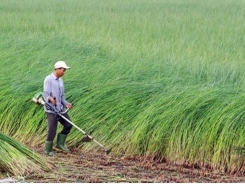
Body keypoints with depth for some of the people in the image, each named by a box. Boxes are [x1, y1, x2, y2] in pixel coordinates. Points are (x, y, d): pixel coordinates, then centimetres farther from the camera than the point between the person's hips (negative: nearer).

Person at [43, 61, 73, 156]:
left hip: (60, 109, 8)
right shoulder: (48, 79, -13)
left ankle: (60, 144, 20)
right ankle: (48, 150, 11)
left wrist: (66, 103, 4)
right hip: (51, 110, -8)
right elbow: (45, 94, -19)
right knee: (52, 130, -5)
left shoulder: (60, 80, 14)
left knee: (68, 125, 6)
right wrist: (50, 99, -41)